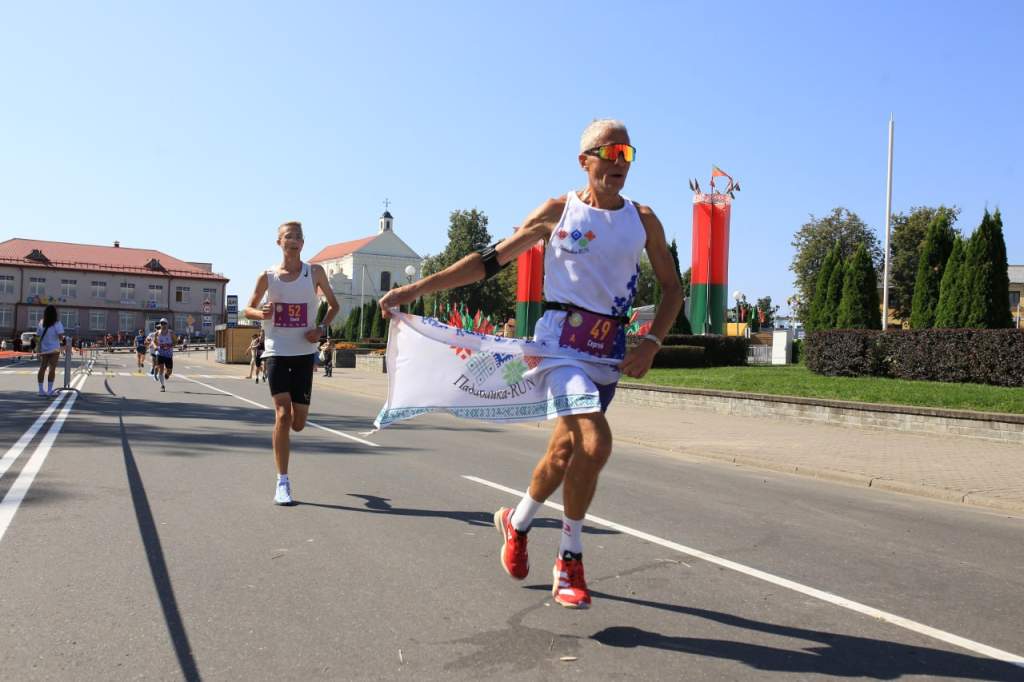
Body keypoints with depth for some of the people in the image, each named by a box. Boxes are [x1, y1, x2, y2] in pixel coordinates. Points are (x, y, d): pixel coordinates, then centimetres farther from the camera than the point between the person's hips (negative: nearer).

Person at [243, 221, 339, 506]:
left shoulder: (315, 272, 2)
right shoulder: (267, 276, 2)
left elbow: (334, 305, 12)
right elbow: (248, 309, 12)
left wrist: (322, 328, -6)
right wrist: (261, 313, -12)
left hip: (304, 353, 1)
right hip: (276, 352, -1)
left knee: (298, 423, 3)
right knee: (283, 414, -13)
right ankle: (282, 483, -4)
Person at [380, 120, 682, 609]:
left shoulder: (643, 220, 8)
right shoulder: (557, 212, 0)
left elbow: (672, 288, 13)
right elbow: (491, 261, 1)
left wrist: (651, 344, -4)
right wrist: (416, 289, -4)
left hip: (611, 349, 4)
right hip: (560, 337, -4)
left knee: (565, 450, 11)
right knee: (595, 443, -22)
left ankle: (517, 522, 40)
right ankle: (569, 559, 1)